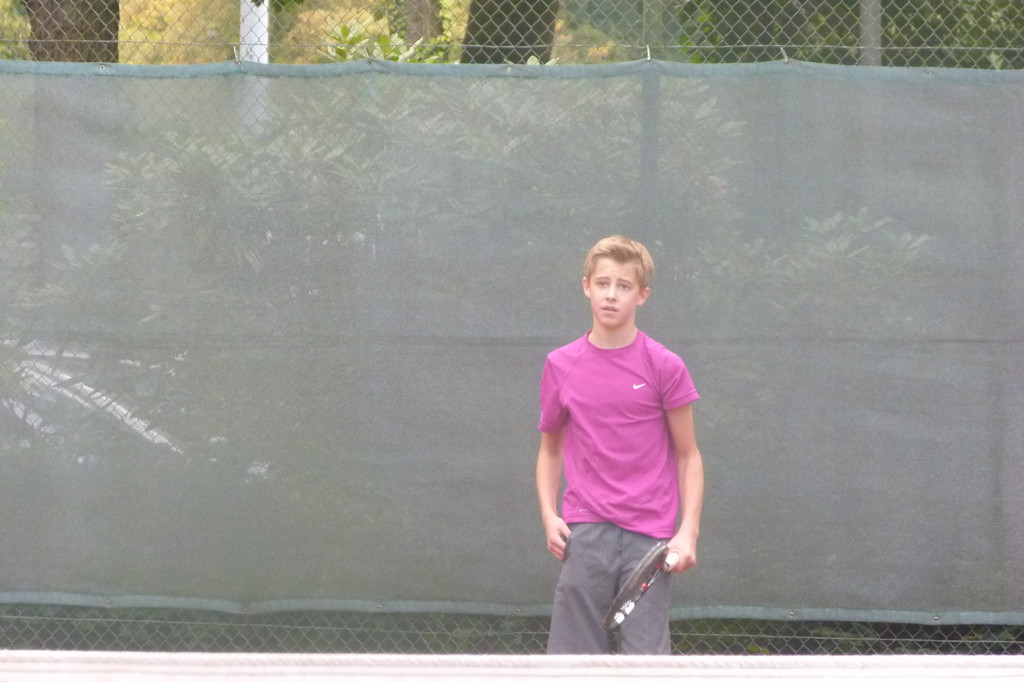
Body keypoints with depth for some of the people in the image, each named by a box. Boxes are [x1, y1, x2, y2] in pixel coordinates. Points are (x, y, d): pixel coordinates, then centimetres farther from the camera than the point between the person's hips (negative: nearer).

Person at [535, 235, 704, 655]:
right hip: (584, 535, 2)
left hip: (649, 540, -2)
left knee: (646, 656, -6)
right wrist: (549, 515, 4)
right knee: (573, 655, -2)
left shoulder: (664, 367, 0)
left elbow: (688, 456, 4)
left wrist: (688, 532, -5)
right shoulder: (560, 366, 7)